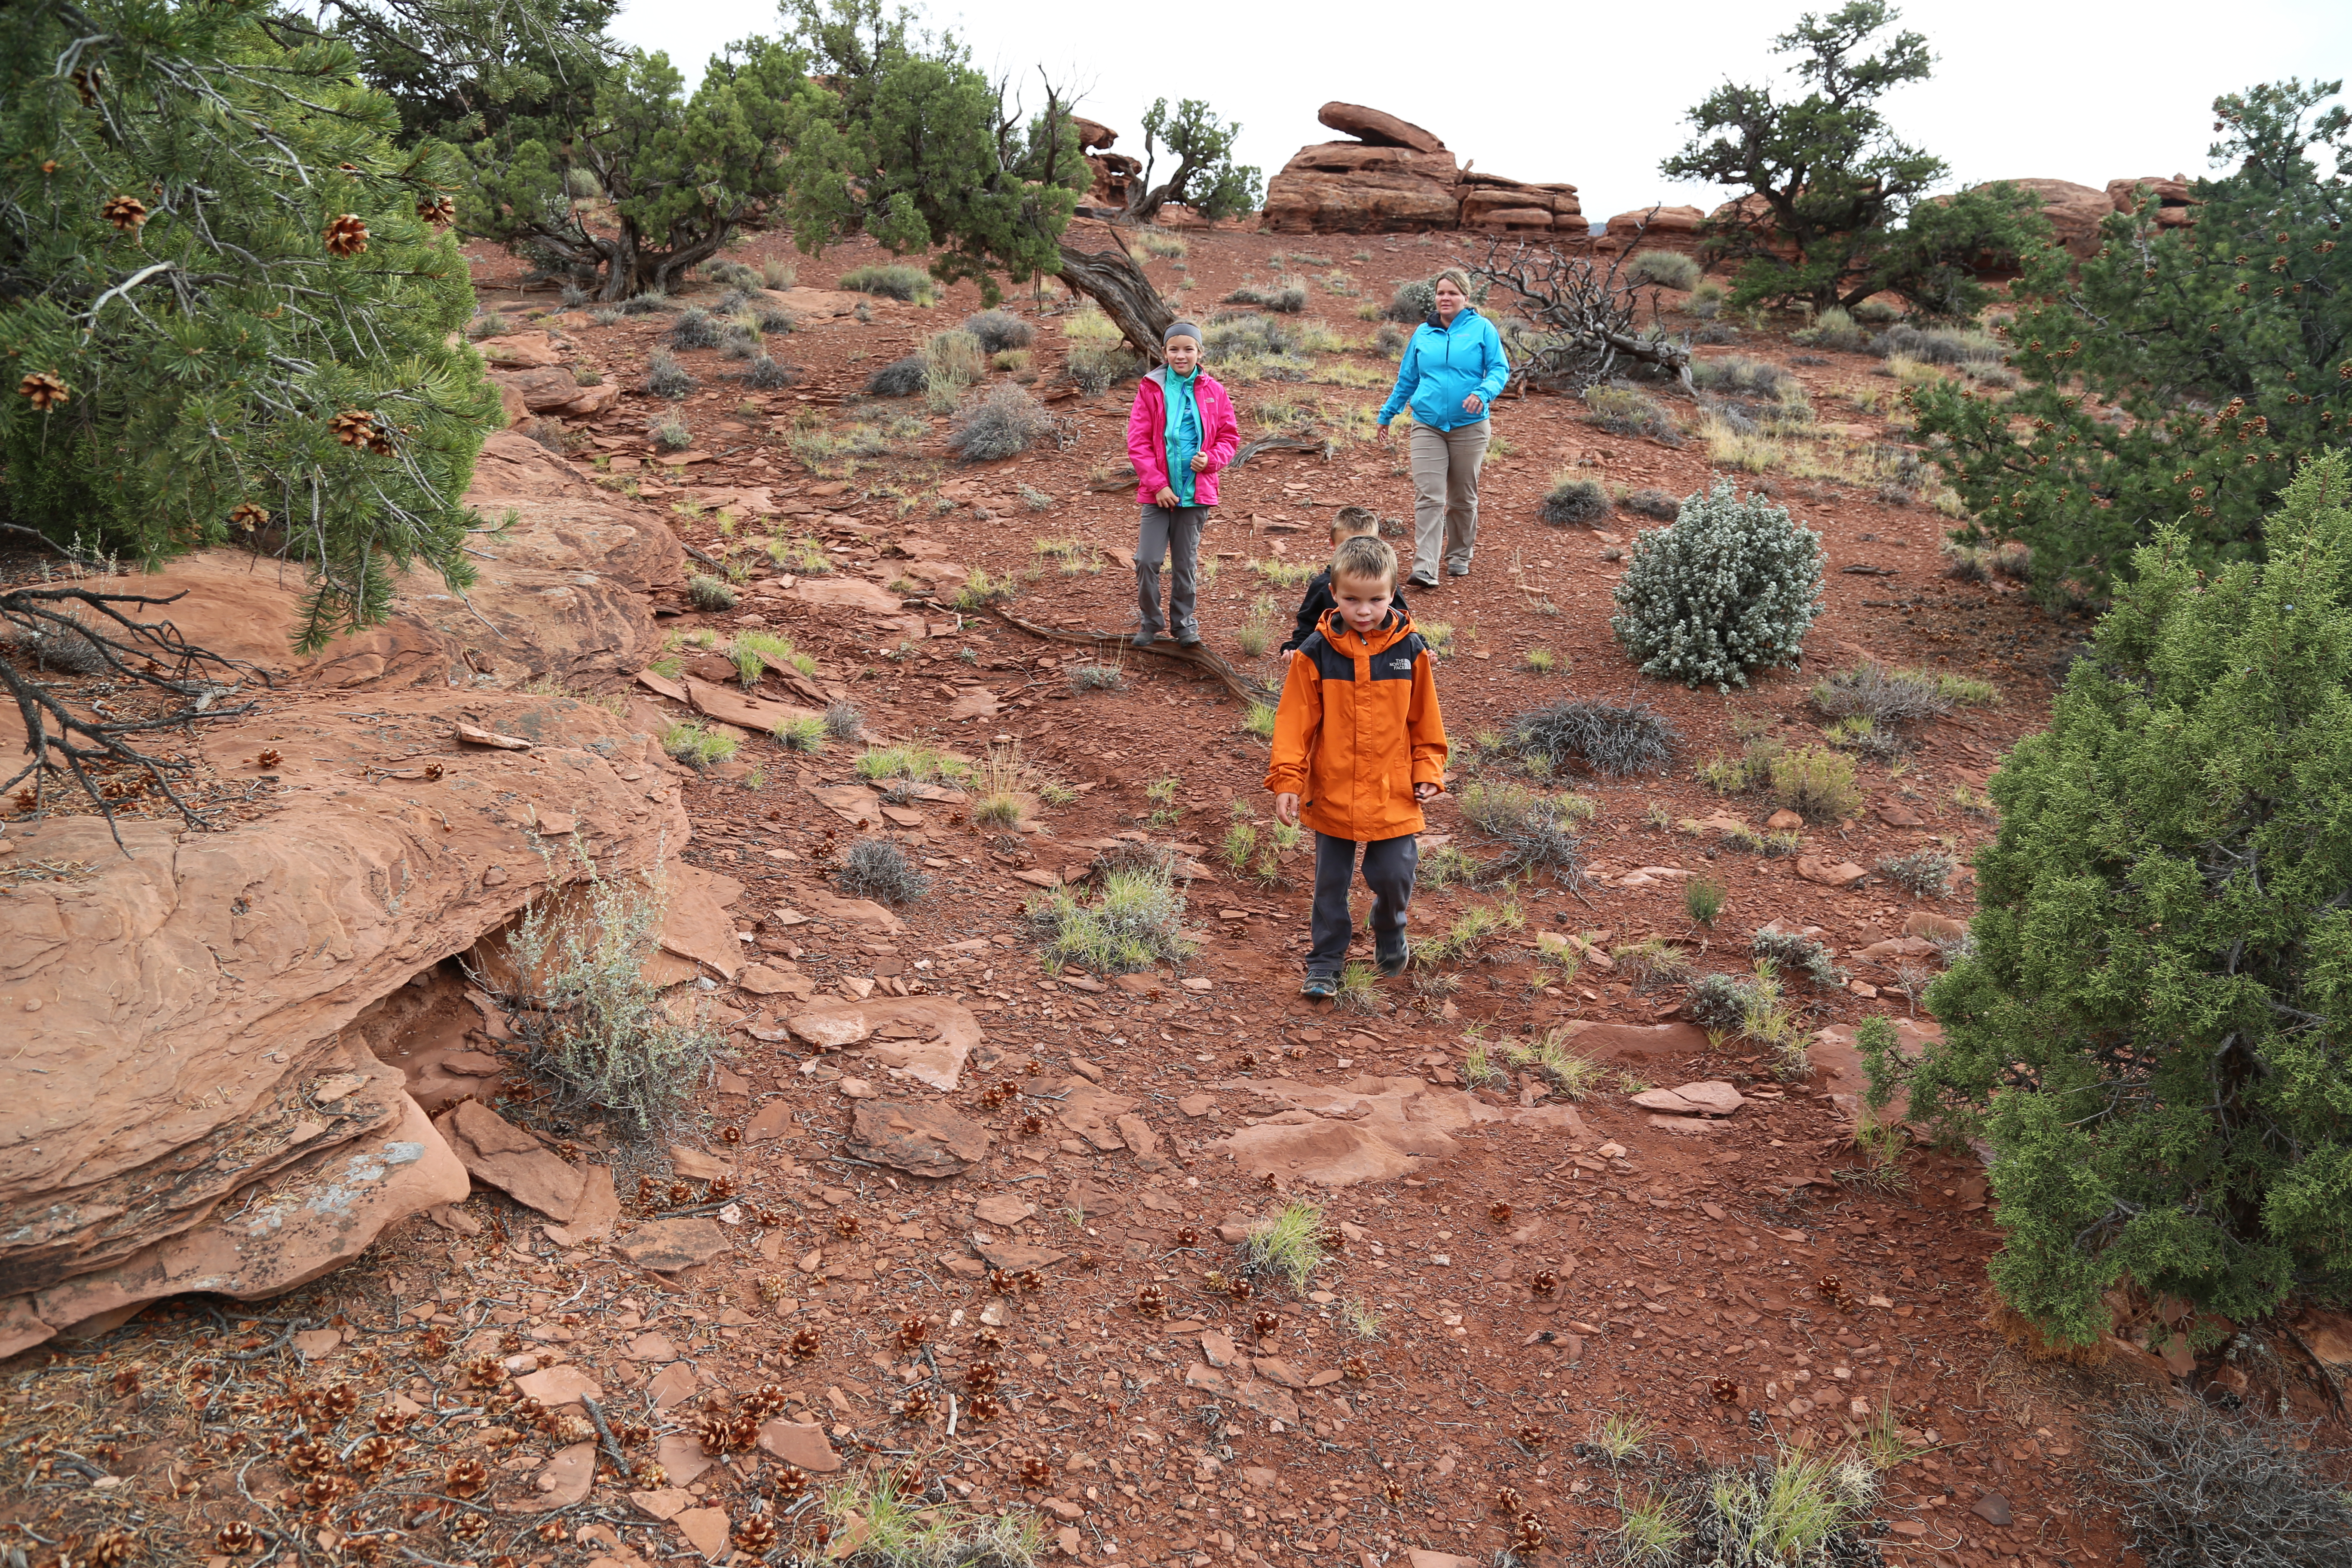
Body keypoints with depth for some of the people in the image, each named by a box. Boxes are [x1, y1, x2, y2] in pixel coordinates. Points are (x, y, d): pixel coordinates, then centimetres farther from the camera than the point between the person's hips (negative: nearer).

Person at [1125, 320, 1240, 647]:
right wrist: (1157, 484, -11)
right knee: (1147, 561, -6)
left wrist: (1211, 458, -11)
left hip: (1197, 492, 1)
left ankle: (1185, 623, 24)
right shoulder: (1151, 389, -2)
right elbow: (1138, 441, -4)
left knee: (1187, 562, 11)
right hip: (1158, 492, -1)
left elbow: (1230, 436, 9)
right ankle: (1150, 622, 13)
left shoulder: (1213, 391, 3)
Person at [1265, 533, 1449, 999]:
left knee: (1394, 877, 5)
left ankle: (1390, 935, 37)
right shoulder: (1316, 653, -9)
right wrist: (1287, 779, -10)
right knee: (1331, 882, 12)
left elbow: (1424, 719, 5)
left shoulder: (1410, 650, -5)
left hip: (1394, 795, 0)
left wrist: (1428, 771, 2)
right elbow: (1295, 719, -6)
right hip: (1331, 795, 0)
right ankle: (1325, 962, 28)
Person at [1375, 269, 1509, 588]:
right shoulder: (1423, 333, 10)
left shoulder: (1482, 329, 1)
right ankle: (1425, 569, -15)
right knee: (1428, 497, -9)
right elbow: (1406, 379, 19)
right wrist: (1387, 415, 22)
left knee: (1463, 498, 11)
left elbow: (1500, 369, -3)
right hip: (1427, 427, 1)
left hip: (1469, 427, -1)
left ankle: (1459, 556, 29)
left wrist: (1483, 393, -23)